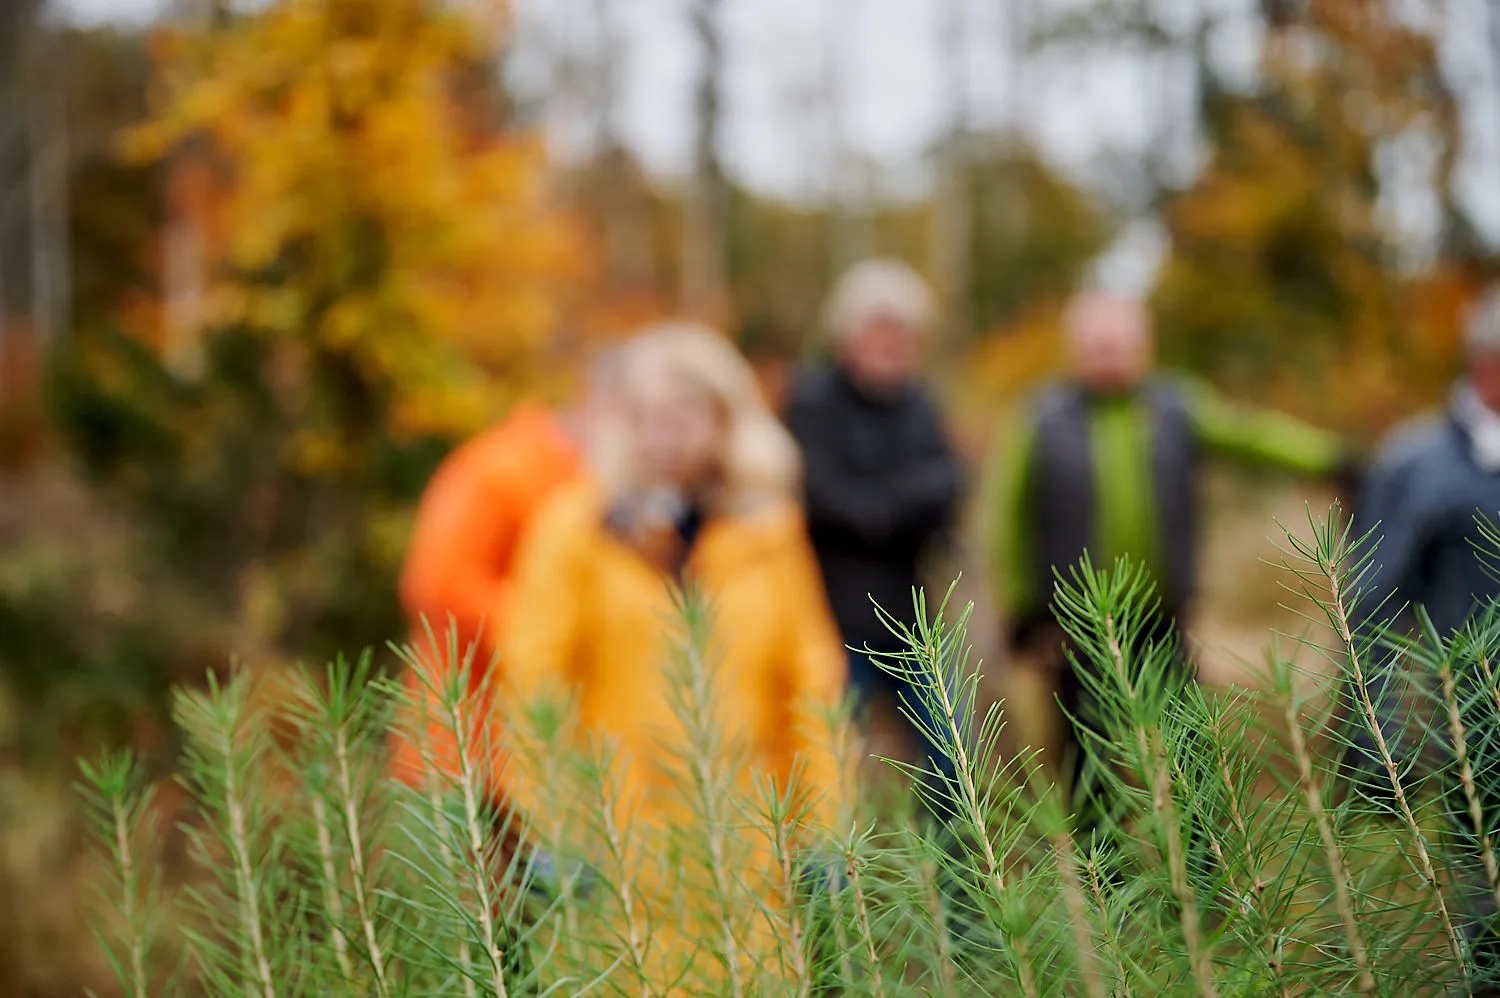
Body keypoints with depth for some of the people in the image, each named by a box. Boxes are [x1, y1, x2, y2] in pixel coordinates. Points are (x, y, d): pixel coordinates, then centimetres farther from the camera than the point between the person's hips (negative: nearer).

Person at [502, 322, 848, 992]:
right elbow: (535, 684, -2)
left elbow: (809, 682, 9)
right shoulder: (579, 527, 1)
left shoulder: (768, 530, 8)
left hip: (743, 843, 2)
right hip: (620, 846, -2)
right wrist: (555, 831, -8)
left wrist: (820, 828, 4)